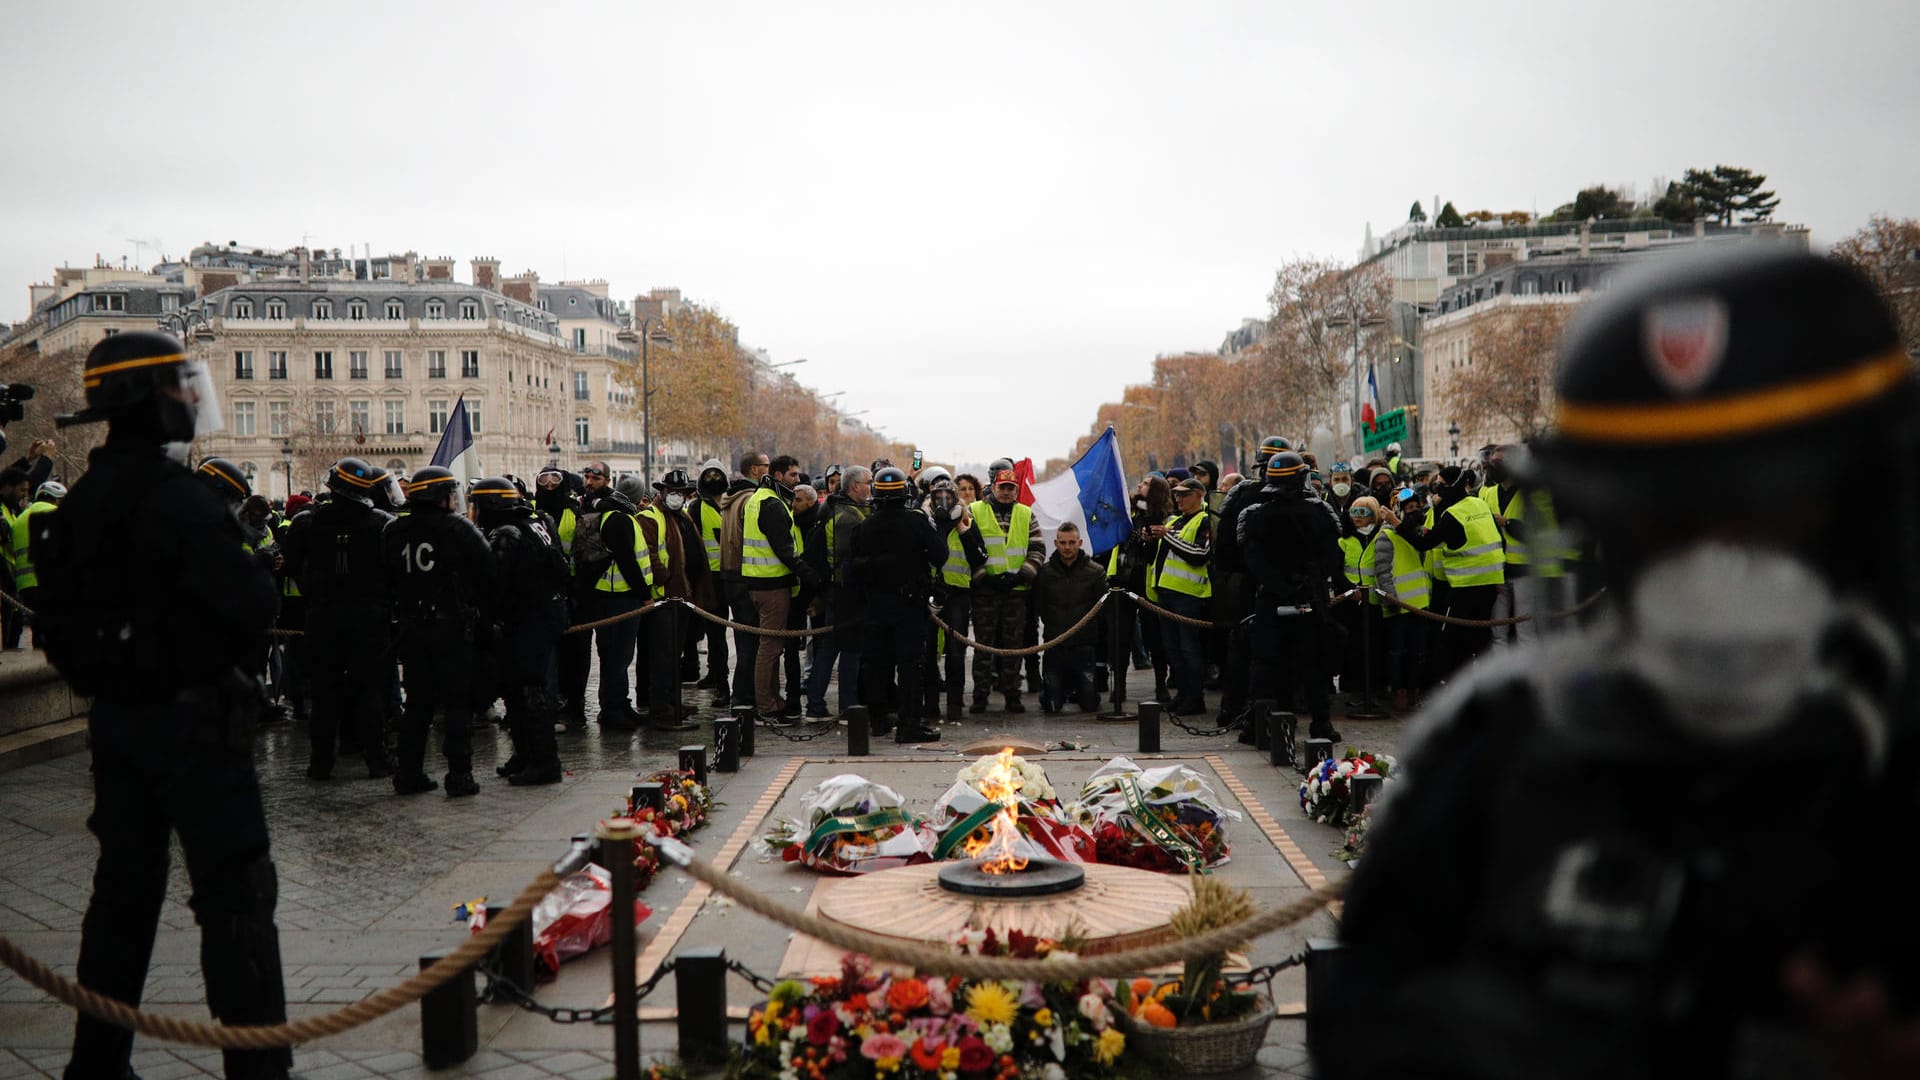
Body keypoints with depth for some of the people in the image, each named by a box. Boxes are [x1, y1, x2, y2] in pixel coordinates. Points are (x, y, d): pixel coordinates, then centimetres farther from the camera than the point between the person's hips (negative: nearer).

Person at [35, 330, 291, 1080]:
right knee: (236, 894, -3)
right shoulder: (175, 496, -18)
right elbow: (250, 607, -24)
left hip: (114, 718, 9)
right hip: (191, 718, -8)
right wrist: (256, 579, -4)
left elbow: (67, 619, 15)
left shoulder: (80, 503, 9)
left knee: (124, 890, 18)